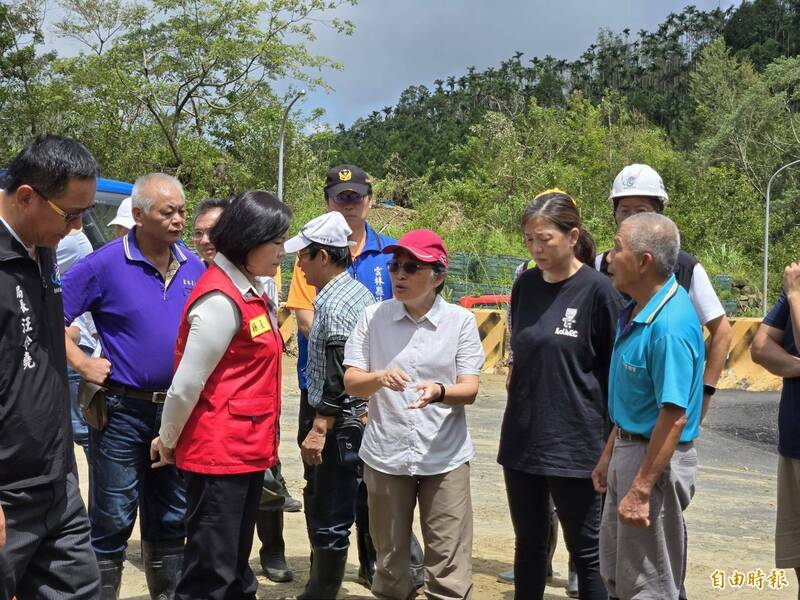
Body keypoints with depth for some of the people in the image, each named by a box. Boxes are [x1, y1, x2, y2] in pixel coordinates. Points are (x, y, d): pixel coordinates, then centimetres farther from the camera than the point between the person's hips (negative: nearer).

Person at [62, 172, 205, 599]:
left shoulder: (194, 268, 5)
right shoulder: (106, 263, -10)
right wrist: (81, 363, -13)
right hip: (122, 410, -5)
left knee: (171, 518, 16)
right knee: (112, 520, 4)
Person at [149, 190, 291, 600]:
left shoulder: (251, 292, 11)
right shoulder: (221, 301, -19)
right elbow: (186, 385, -18)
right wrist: (168, 442, -4)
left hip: (246, 449, 9)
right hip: (219, 453, -9)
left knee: (235, 565, 19)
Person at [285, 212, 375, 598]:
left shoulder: (334, 305, -19)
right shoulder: (358, 291, 11)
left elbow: (340, 379, -23)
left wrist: (320, 429, -18)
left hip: (340, 425, -11)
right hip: (354, 419, 11)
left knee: (330, 521, -1)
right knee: (319, 506, 20)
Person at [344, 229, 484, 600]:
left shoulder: (460, 320, -3)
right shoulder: (373, 317, 0)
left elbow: (470, 389, -7)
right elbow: (351, 383, -2)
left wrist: (438, 392, -28)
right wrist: (379, 378, -24)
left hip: (444, 458, -1)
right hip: (385, 455, 2)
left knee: (449, 568, 1)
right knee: (389, 560, 16)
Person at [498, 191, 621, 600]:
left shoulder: (597, 290, -11)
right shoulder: (526, 285, 6)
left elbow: (617, 370, -7)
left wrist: (612, 439, -6)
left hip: (575, 443, -5)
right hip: (522, 438, 5)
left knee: (586, 554, 6)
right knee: (529, 546, 15)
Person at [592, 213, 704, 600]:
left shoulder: (669, 325, -25)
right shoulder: (636, 310, 6)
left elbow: (674, 417, -27)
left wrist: (640, 490, -25)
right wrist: (609, 455, 18)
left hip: (655, 458, -10)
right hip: (629, 449, 10)